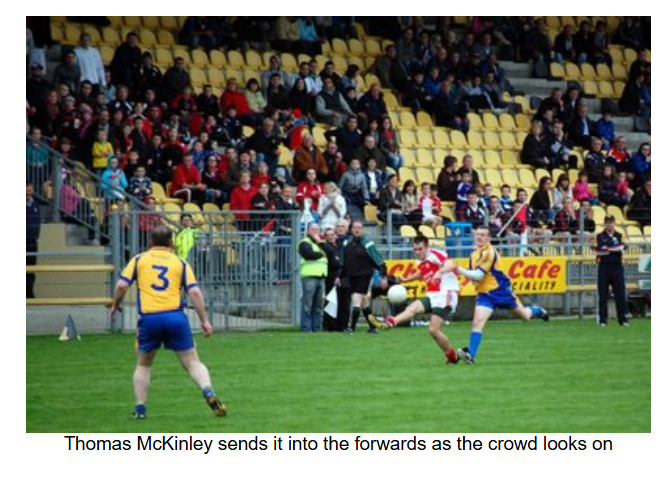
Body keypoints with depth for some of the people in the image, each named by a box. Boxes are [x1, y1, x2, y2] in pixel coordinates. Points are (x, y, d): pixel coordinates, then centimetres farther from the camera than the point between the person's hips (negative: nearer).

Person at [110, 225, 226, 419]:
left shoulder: (139, 260, 12)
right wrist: (205, 320, 5)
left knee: (143, 364, 20)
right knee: (192, 362, 4)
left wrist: (115, 305, 20)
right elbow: (194, 292, 2)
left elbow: (122, 285, 2)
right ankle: (208, 392, -20)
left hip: (148, 319, 0)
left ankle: (140, 408, 14)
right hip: (175, 316, 0)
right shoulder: (180, 263, 12)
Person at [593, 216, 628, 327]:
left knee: (620, 294, -1)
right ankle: (602, 320, 4)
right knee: (603, 295, -1)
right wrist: (614, 250, -12)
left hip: (617, 266, 1)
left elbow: (622, 248, -8)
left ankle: (623, 319, 2)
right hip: (604, 266, -1)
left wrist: (607, 249, -17)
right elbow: (597, 252, -7)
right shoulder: (599, 237, 6)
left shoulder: (619, 236, 10)